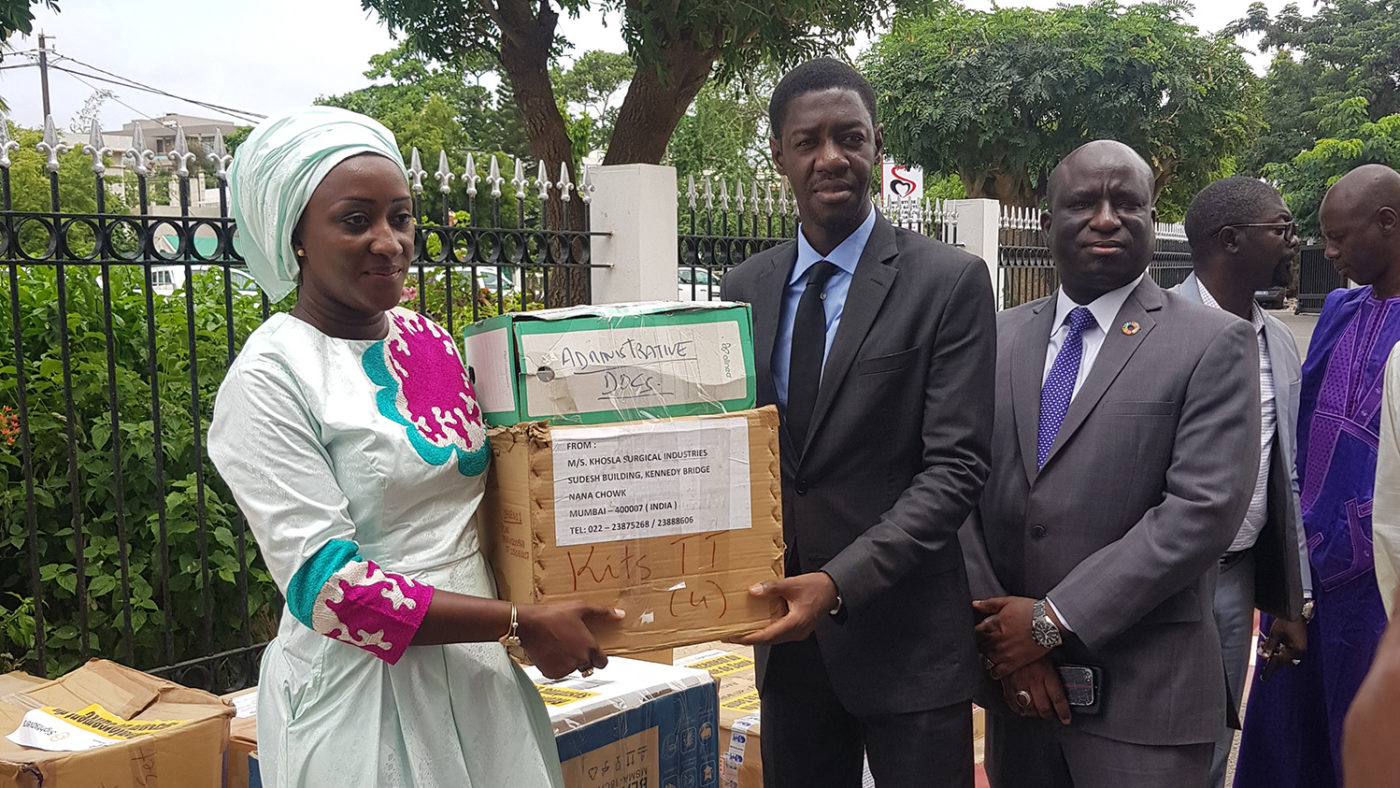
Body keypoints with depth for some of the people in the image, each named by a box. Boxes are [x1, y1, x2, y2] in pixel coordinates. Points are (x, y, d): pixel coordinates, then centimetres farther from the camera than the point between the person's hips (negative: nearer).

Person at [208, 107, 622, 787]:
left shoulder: (429, 341, 5)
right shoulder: (269, 379, -14)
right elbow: (324, 583, -19)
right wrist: (521, 624, -19)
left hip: (478, 675, 6)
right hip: (362, 689, -6)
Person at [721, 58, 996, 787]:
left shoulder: (950, 283, -8)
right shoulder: (743, 290, 6)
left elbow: (955, 466, -13)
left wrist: (841, 582, -23)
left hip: (907, 635, -4)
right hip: (786, 625, 4)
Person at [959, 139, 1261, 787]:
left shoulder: (1214, 345, -5)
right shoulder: (999, 338, 7)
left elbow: (1205, 507, -15)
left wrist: (1054, 619, -16)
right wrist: (997, 631, -9)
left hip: (1144, 695, -3)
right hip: (1014, 681, 4)